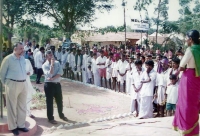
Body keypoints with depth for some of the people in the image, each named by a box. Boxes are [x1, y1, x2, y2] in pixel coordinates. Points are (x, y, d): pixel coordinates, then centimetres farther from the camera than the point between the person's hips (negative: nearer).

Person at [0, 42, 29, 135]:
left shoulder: (23, 58, 7)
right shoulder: (8, 59, -10)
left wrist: (23, 81, 16)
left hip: (23, 84, 6)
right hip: (12, 84, -6)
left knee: (22, 106, 14)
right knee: (12, 107, 5)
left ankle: (21, 125, 26)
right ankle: (12, 127, 16)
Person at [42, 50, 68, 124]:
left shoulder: (57, 63, 6)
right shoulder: (45, 65, -6)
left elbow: (60, 72, -7)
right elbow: (49, 74, -21)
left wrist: (53, 78, -17)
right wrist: (52, 64, -17)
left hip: (57, 84, 4)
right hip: (49, 84, -4)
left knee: (59, 101, 14)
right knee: (49, 102, 4)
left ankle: (61, 115, 33)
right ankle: (50, 118, 17)